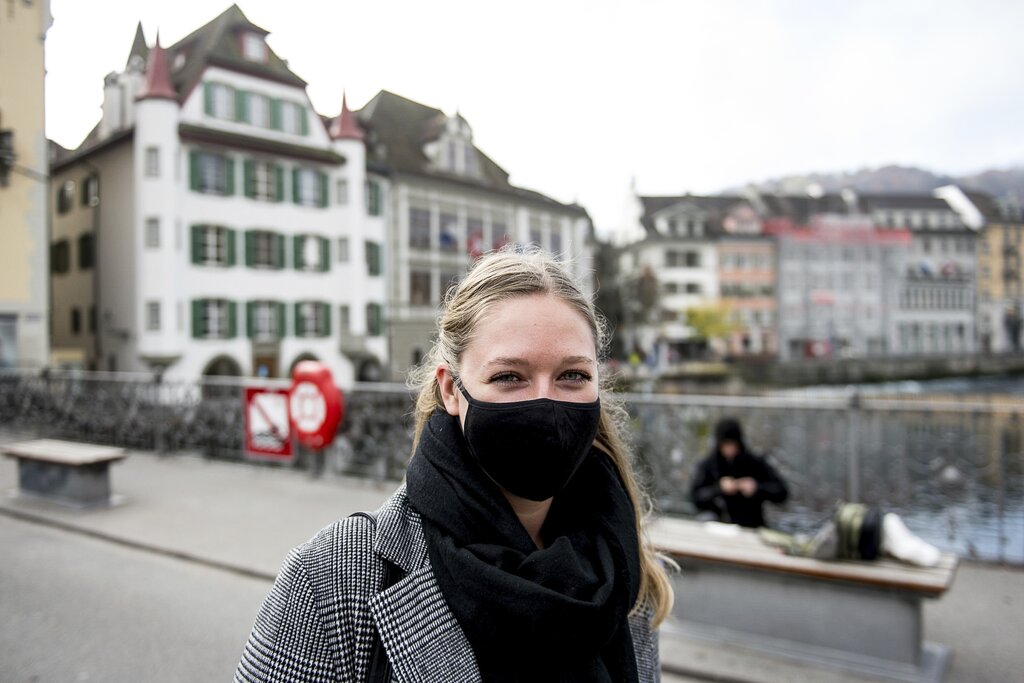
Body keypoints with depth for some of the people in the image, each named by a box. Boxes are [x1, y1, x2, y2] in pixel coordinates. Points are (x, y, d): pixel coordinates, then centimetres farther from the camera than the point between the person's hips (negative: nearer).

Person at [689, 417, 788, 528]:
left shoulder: (756, 463, 2)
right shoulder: (706, 466, 2)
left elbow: (781, 491, 2)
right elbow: (695, 497, -5)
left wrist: (758, 488, -15)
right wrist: (719, 489, -17)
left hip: (753, 527, 0)